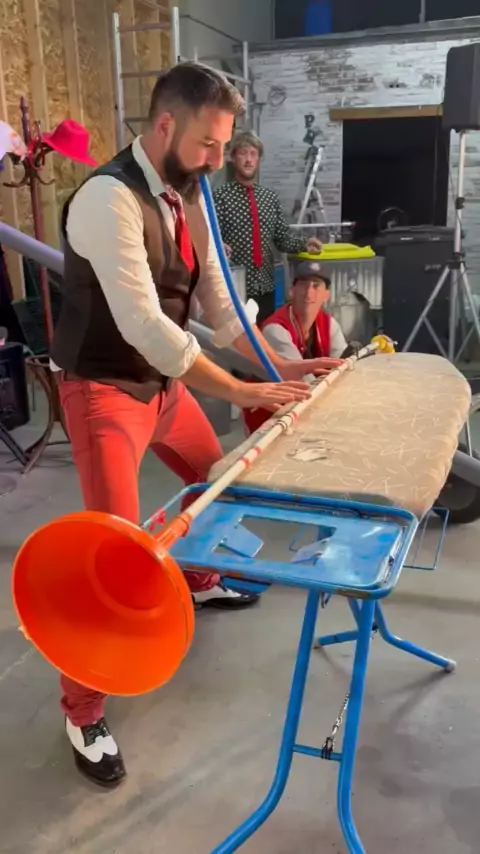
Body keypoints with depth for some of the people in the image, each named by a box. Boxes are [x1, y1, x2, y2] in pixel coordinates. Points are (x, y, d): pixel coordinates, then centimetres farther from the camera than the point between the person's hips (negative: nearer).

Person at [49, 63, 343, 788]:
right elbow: (144, 327, -32)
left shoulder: (189, 196, 2)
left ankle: (198, 581, 51)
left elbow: (217, 297, 8)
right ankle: (83, 711, 8)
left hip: (164, 381, 9)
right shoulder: (109, 198, -25)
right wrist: (241, 392, -29)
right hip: (104, 390, -8)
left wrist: (277, 363, -1)